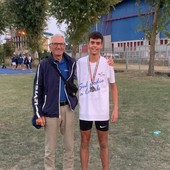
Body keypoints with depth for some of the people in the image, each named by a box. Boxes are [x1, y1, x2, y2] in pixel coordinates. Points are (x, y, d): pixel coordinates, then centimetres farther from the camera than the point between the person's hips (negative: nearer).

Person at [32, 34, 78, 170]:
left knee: (69, 146, 12)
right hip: (50, 110, -2)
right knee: (50, 148, 8)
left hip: (68, 109, 3)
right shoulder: (44, 65, -5)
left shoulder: (71, 63, 2)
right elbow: (37, 90, -3)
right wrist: (38, 113, -7)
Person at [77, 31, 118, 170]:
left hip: (102, 111, 0)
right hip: (84, 111, 1)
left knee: (104, 144, 13)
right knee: (85, 143, 12)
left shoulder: (107, 64, -5)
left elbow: (113, 86, 4)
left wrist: (116, 109, -1)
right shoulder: (80, 62, -3)